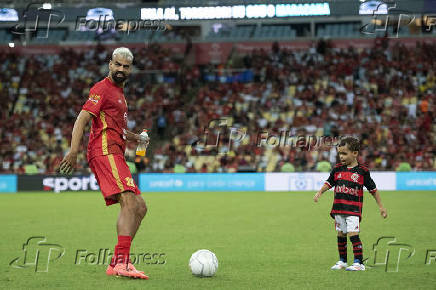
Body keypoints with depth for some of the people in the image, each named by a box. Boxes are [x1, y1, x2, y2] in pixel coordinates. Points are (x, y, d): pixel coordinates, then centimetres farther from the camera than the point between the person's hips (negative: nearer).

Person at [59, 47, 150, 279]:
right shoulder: (102, 89, -3)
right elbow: (82, 119, -13)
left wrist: (136, 138, 23)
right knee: (129, 202, -23)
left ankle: (117, 263, 7)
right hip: (105, 151, -10)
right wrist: (74, 150, -24)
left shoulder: (118, 92, 26)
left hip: (115, 154, 10)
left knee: (139, 208, 7)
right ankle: (122, 261, -30)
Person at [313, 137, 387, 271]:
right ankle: (342, 261, 26)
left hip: (353, 209, -5)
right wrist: (320, 192, 1)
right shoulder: (337, 169, 7)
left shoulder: (362, 171, -4)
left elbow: (373, 189, 3)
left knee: (353, 234, -13)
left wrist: (381, 207, 5)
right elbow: (329, 183, 19)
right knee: (341, 235, 13)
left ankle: (359, 262, -10)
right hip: (338, 208, 5)